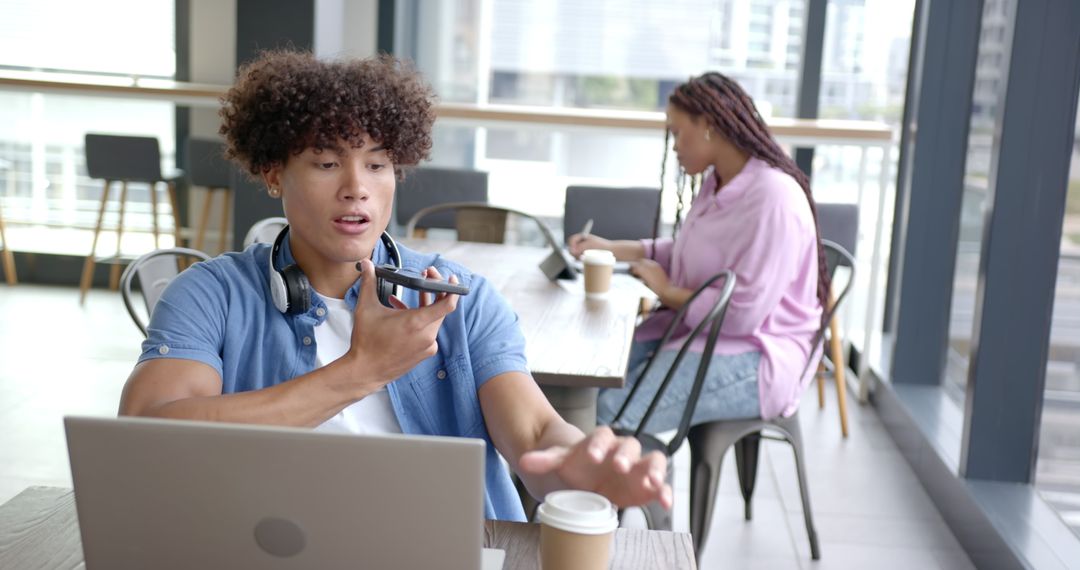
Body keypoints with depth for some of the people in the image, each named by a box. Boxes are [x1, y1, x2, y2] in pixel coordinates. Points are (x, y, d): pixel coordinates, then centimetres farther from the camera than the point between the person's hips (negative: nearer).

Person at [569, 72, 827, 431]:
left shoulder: (772, 195, -22)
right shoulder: (716, 183, 8)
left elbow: (743, 313, -26)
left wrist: (667, 292, -12)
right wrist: (610, 249, 13)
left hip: (755, 357, -9)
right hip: (700, 332, 9)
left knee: (612, 412, -25)